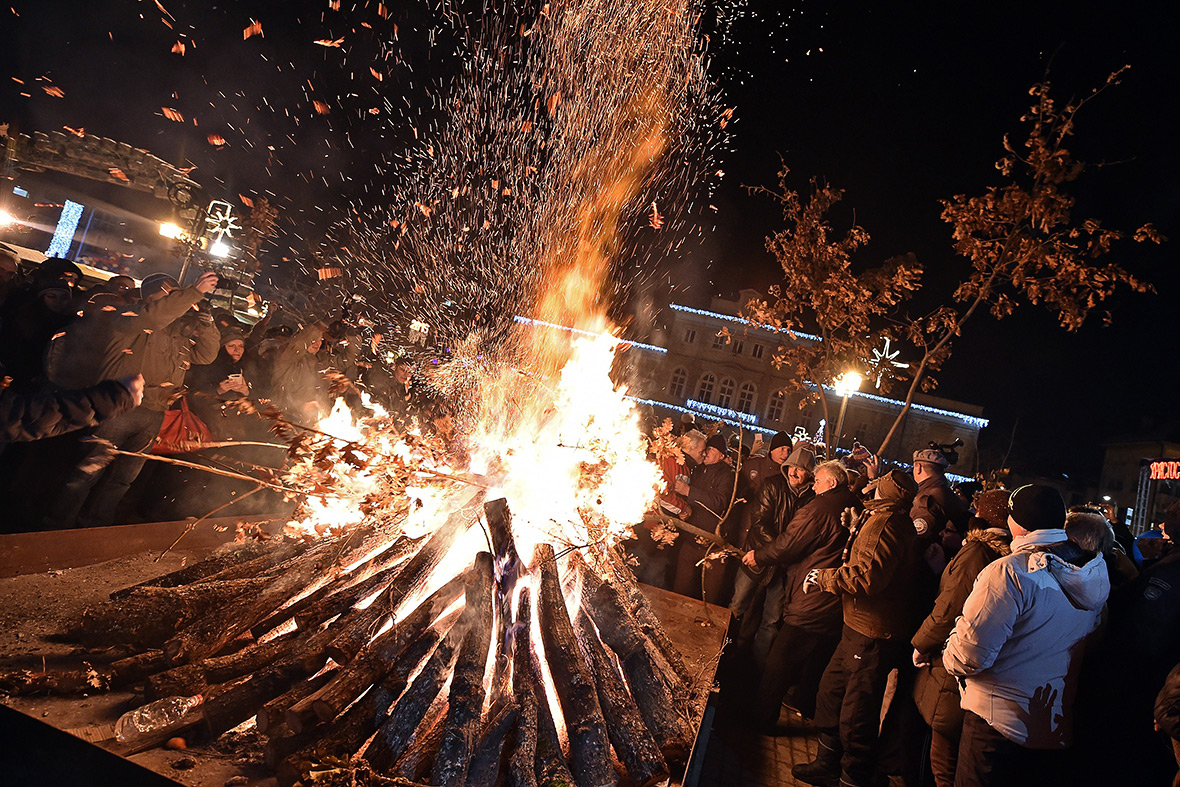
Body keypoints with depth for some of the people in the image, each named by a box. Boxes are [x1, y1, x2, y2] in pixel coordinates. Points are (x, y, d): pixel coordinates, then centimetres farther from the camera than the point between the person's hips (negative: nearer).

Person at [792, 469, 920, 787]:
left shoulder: (884, 522, -20)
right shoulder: (897, 521, 13)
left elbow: (867, 577, -26)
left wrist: (824, 577, -14)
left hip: (873, 636, -10)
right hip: (860, 628, 10)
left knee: (856, 713, 2)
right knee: (831, 690, 19)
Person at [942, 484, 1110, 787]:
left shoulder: (1008, 572, -23)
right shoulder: (1093, 576, 1)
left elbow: (969, 656, -24)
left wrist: (950, 658, -3)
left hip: (1002, 723, -7)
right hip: (1060, 727, 7)